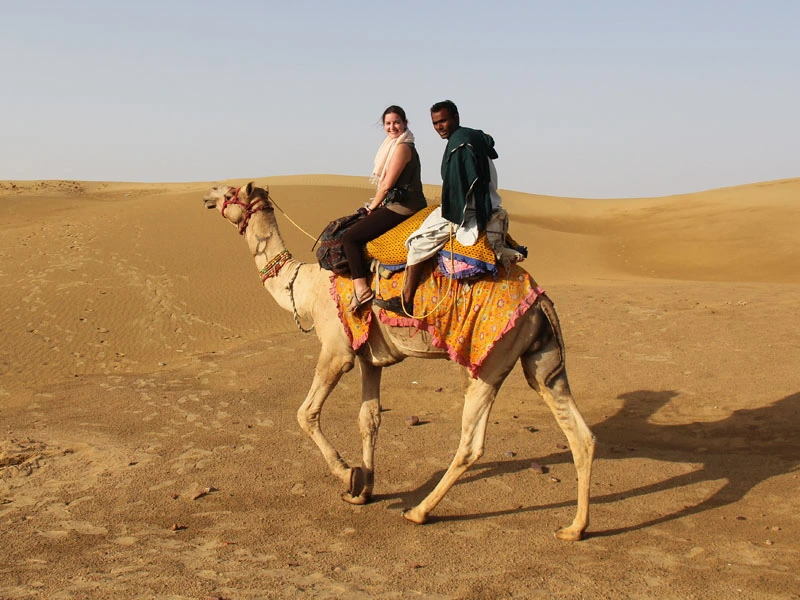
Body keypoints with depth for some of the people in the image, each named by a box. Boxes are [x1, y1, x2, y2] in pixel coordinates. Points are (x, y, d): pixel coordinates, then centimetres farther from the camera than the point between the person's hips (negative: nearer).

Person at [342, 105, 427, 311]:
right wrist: (375, 206, 11)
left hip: (401, 207, -11)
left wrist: (373, 206, 0)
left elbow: (387, 184, -14)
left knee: (350, 237, -15)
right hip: (398, 204, 11)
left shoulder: (403, 147, -12)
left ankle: (361, 289, -16)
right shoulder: (394, 146, 19)